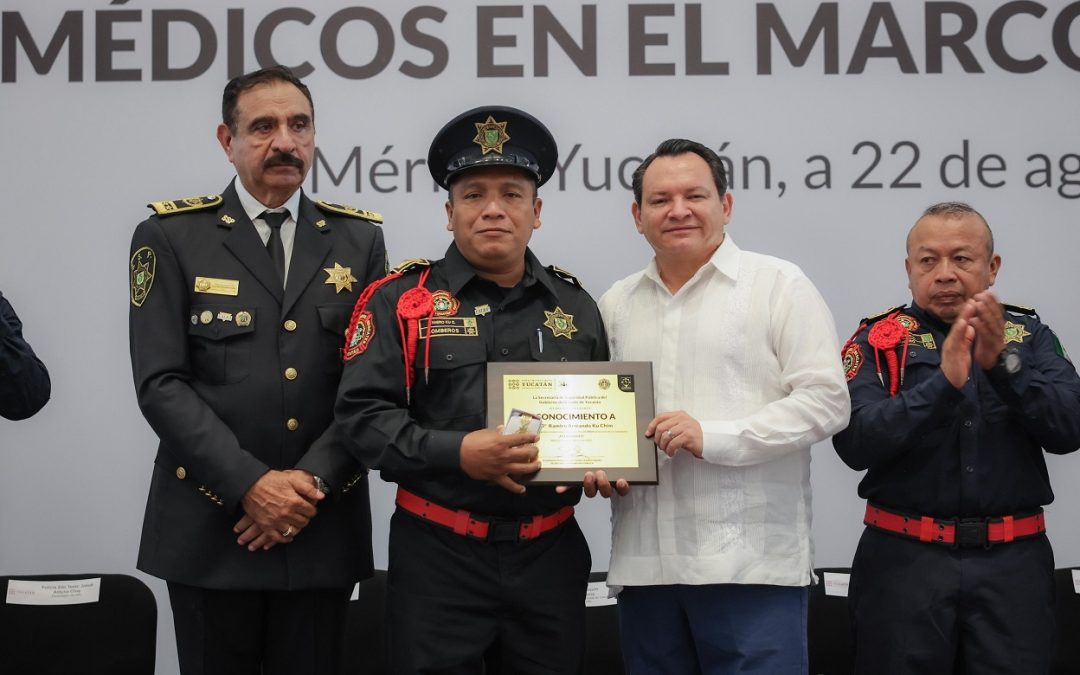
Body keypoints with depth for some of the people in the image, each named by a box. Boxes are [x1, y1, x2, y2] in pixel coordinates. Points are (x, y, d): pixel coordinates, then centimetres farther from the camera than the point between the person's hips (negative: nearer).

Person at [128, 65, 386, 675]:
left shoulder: (358, 239, 8)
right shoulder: (171, 236, 0)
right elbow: (161, 384, -7)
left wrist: (314, 480, -11)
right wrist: (251, 484, -15)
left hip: (324, 528, 2)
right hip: (209, 532, -2)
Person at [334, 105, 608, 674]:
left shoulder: (575, 306, 11)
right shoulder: (401, 301, 0)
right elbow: (363, 415, -9)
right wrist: (457, 452, -21)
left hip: (552, 555, 3)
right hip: (438, 556, -3)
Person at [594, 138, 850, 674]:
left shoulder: (779, 285, 1)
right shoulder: (615, 305, 16)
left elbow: (825, 401, -6)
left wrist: (714, 438, -15)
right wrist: (596, 462, -1)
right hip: (644, 563, 5)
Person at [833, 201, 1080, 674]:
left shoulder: (1028, 336, 7)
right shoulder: (879, 341, 1)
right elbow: (855, 443, -14)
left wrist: (1002, 363, -20)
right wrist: (944, 382, -24)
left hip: (1012, 563, 2)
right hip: (904, 561, -1)